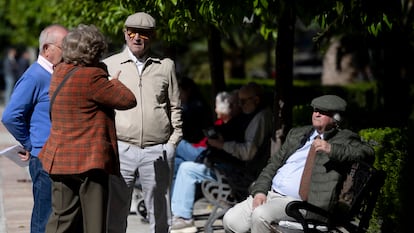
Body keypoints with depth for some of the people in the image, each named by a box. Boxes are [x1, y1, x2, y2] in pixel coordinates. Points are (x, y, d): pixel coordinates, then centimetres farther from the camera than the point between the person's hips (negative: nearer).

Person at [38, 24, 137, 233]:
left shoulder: (60, 71, 8)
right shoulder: (91, 76, -16)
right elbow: (128, 100, -10)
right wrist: (114, 82, 9)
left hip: (60, 159, 8)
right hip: (90, 159, -8)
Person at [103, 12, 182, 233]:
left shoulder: (166, 66, 11)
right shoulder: (109, 65, 8)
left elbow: (175, 108, 14)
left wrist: (173, 141, 6)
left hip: (157, 151, 1)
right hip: (121, 149, -1)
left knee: (159, 214, 6)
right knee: (115, 213, 0)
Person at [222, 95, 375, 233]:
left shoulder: (344, 139, 6)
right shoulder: (297, 134, 23)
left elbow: (367, 153, -11)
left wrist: (331, 149, -23)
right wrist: (260, 191, 3)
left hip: (297, 201, -6)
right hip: (269, 193, 6)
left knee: (260, 215, -31)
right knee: (231, 220, -13)